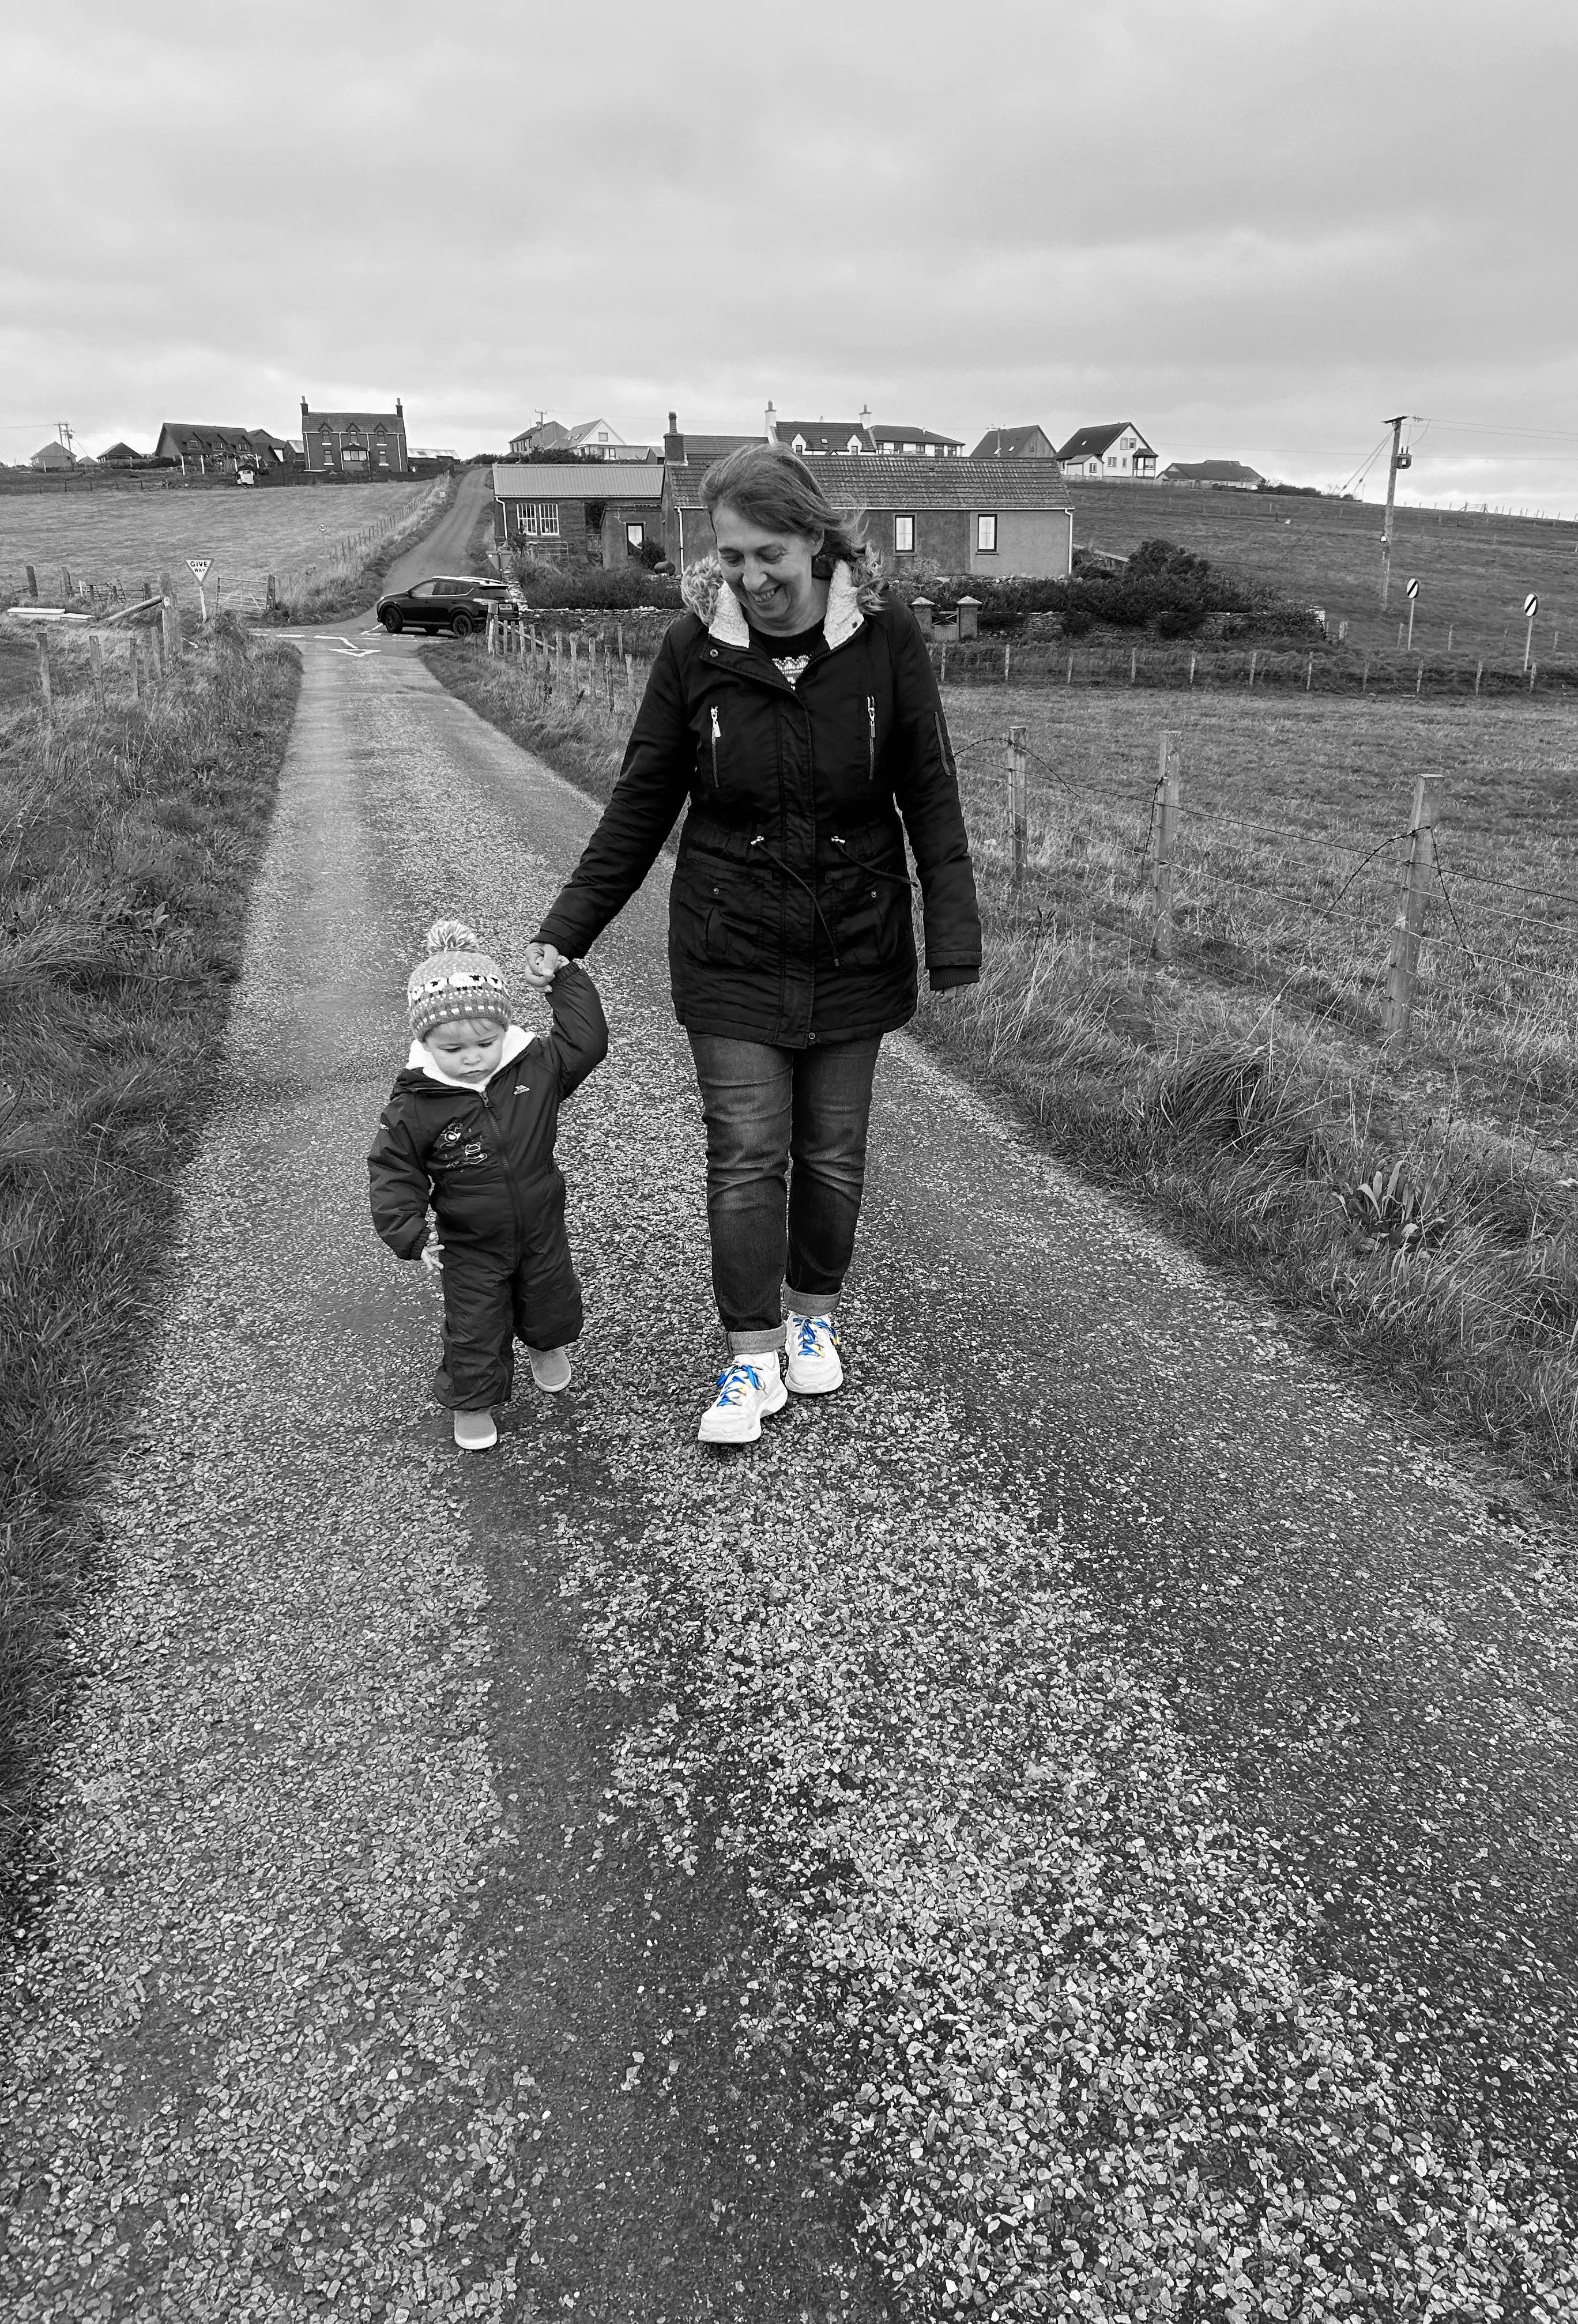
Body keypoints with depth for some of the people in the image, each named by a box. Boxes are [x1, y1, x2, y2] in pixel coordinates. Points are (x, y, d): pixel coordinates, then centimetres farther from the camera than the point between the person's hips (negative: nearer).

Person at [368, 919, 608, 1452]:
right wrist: (410, 1235, -19)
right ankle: (471, 1400, 33)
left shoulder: (536, 1068, -16)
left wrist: (565, 981, -15)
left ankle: (546, 1345, 59)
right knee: (474, 1328, 8)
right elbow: (392, 1172, -13)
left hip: (541, 1229, 3)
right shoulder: (415, 1106, -21)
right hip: (471, 1247, -3)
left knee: (552, 1303, 25)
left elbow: (586, 1041, -10)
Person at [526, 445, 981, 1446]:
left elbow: (930, 792, -5)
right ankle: (752, 1359, 12)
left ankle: (815, 1315, 33)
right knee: (746, 1154, -1)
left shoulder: (885, 633, -9)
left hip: (855, 946, 0)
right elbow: (642, 802, 1)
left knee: (833, 1152, 11)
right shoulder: (695, 647, -7)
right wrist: (567, 931, -1)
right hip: (730, 949, 0)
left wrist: (955, 943, -10)